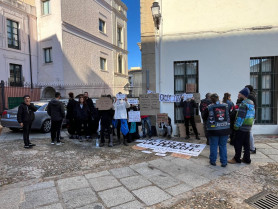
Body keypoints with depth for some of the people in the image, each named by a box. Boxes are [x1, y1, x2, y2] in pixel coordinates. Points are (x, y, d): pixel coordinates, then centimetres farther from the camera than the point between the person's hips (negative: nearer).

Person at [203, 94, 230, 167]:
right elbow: (229, 115, 15)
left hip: (213, 130, -2)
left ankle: (213, 161, 21)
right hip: (225, 129, 3)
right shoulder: (226, 106, 0)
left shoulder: (209, 108, -9)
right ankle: (224, 162, 19)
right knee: (223, 146, 13)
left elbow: (204, 117, 3)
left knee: (213, 146, 10)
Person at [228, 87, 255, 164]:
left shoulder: (243, 103, -15)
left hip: (241, 127, -9)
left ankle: (237, 159, 8)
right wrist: (250, 123, 21)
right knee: (246, 144, 14)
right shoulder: (252, 103, 13)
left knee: (238, 144, 1)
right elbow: (252, 115, 18)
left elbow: (240, 116, -20)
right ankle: (246, 159, 21)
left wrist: (236, 126, -16)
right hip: (248, 127, 9)